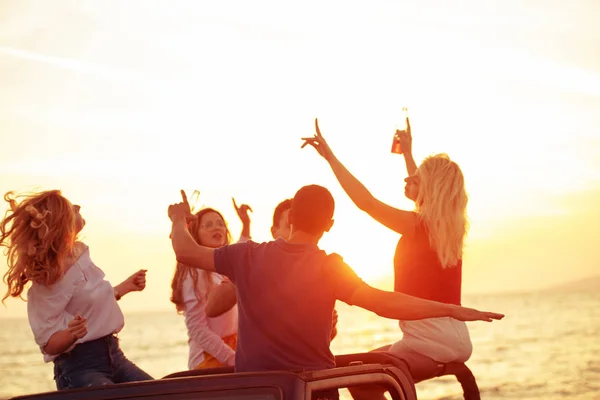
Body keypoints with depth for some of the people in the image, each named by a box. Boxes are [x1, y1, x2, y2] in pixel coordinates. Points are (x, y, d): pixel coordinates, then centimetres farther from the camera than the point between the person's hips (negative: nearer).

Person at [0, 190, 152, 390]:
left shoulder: (80, 253, 4)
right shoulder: (48, 280, -19)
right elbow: (49, 344, -15)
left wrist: (126, 286, 25)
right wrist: (71, 334, -34)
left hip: (112, 355, 8)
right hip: (80, 366, -8)